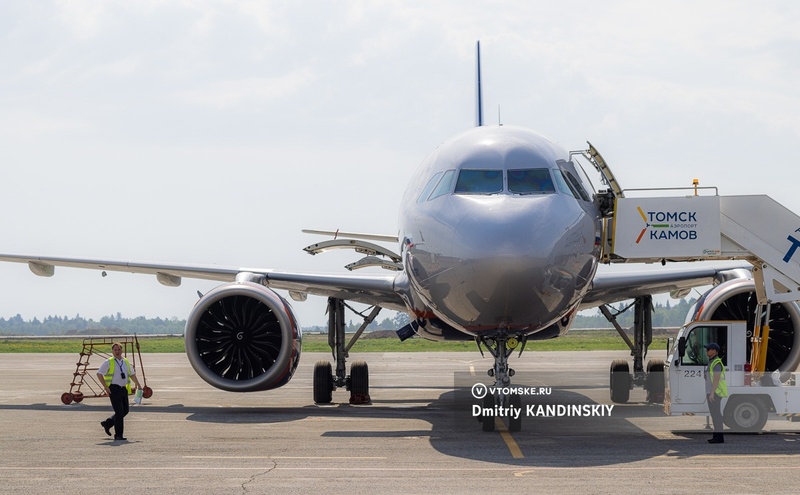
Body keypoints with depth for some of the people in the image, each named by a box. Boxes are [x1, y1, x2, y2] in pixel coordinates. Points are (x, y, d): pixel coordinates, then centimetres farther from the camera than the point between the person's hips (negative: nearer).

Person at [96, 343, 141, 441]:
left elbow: (132, 374, 25)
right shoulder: (108, 362, -2)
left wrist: (138, 385, 15)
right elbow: (99, 374, -5)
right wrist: (106, 387, -11)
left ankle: (107, 423, 25)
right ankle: (118, 435, -3)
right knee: (119, 411, -9)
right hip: (114, 389, -7)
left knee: (125, 411, 9)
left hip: (124, 389, 7)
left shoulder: (126, 362, 15)